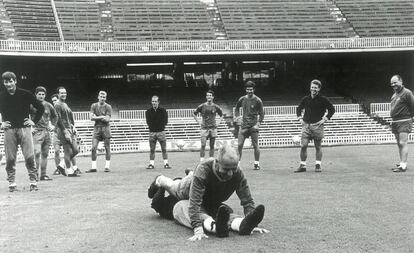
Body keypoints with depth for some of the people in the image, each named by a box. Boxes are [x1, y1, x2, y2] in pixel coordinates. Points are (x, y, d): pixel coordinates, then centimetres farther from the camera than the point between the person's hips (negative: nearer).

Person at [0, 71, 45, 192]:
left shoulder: (25, 94, 1)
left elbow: (41, 108, 8)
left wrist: (34, 121, 3)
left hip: (24, 128, -2)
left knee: (29, 157, -5)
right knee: (10, 159, 1)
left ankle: (33, 182, 1)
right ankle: (12, 183, 10)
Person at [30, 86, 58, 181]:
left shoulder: (48, 105, 11)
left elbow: (55, 116, 26)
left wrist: (53, 125, 14)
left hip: (46, 131, 5)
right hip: (37, 131, -5)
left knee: (45, 154, 6)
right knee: (37, 152, -17)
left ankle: (43, 175, 11)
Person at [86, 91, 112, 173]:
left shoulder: (108, 107, -1)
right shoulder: (94, 106, 7)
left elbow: (107, 119, -10)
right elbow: (91, 118, -1)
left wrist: (96, 117, -5)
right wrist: (101, 117, -9)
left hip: (105, 128, -2)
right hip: (97, 128, 2)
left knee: (107, 148, -1)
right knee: (93, 148, -5)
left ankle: (107, 167, 5)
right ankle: (93, 167, -1)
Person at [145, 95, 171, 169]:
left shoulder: (163, 111, 3)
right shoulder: (148, 111, 7)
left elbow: (165, 121, -2)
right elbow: (148, 122, 1)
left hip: (161, 132, -1)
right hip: (152, 132, 1)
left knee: (164, 149, -1)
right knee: (152, 149, 3)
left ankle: (166, 164, 3)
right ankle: (151, 164, 8)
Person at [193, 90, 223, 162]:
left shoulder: (215, 107, 4)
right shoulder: (202, 106, 0)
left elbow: (221, 115, 18)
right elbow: (194, 114, 11)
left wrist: (218, 123, 6)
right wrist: (199, 122, 3)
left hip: (213, 128, 2)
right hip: (204, 128, -1)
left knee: (212, 146, 4)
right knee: (203, 145, -11)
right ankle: (201, 160, -7)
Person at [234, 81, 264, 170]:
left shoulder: (258, 101, -3)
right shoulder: (242, 99, 7)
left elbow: (261, 114, 0)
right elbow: (236, 108, 24)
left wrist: (258, 124, -11)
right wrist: (237, 117, 10)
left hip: (253, 126, -3)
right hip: (243, 125, 3)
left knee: (255, 146, -1)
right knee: (239, 145, -3)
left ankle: (257, 164, 10)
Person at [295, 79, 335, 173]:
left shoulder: (323, 99, 0)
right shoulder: (306, 99, 9)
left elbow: (332, 109, 4)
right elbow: (299, 108, 23)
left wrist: (325, 119, -5)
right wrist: (299, 118, 10)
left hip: (317, 126, -2)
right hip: (306, 125, 2)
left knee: (318, 147, 4)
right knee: (303, 145, -5)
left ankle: (318, 165, 14)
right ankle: (302, 166, 4)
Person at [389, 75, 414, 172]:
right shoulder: (394, 95, 16)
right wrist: (393, 121, 13)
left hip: (404, 122, -8)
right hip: (394, 122, 8)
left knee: (403, 143, -12)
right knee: (399, 144, 12)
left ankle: (403, 165, -13)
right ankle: (402, 163, 20)